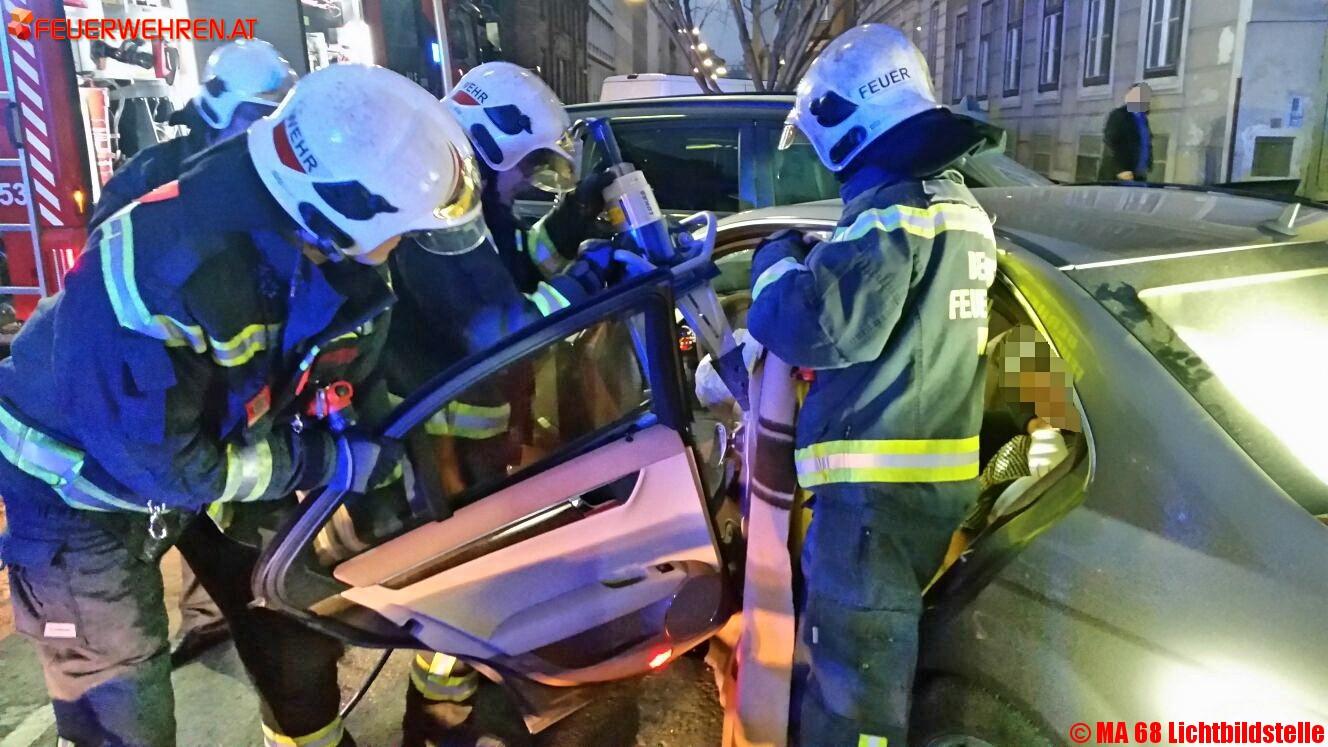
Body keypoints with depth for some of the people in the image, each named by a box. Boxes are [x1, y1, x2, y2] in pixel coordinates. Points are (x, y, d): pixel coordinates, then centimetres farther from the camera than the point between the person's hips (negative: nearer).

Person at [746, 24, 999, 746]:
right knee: (871, 659, 23)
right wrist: (818, 263, 15)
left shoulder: (893, 207, -15)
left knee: (855, 689, 0)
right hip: (936, 475, 10)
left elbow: (816, 328, -23)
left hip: (879, 482, -10)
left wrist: (778, 261, -4)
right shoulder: (958, 204, 16)